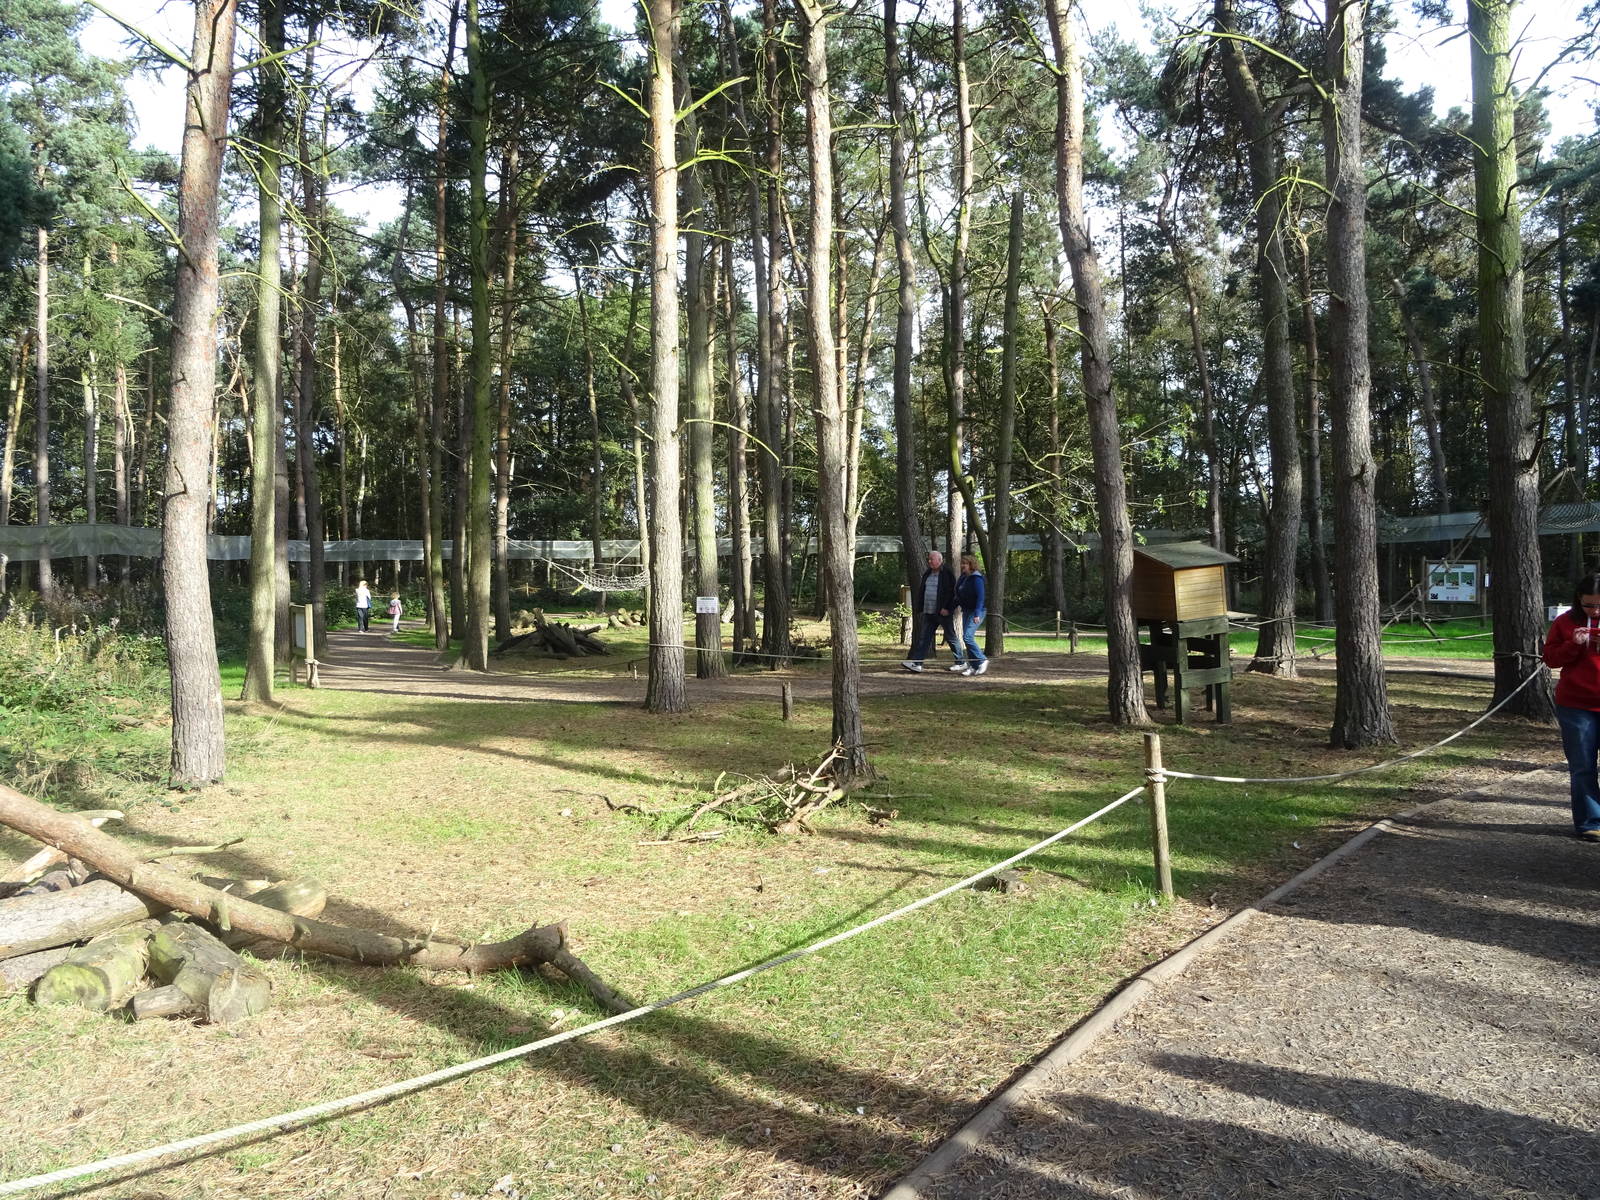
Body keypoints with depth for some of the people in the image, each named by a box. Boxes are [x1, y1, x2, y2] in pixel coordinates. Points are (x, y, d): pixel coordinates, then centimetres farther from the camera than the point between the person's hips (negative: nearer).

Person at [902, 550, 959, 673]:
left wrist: (947, 608, -18)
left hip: (943, 612, -7)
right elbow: (921, 591, 19)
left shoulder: (947, 573, -8)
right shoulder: (927, 574, 13)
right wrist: (920, 607, 12)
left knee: (951, 637, 2)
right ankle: (916, 663, 1)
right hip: (929, 612, 7)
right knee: (924, 637, 2)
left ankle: (961, 663, 13)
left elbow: (952, 592, -13)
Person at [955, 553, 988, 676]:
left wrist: (977, 614, -26)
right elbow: (960, 595, 21)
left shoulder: (976, 578, -15)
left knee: (967, 636, -18)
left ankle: (982, 660, -4)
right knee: (968, 637, 7)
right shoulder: (964, 577, 12)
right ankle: (973, 667, 13)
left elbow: (981, 596, -21)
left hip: (977, 611, -9)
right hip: (967, 611, 9)